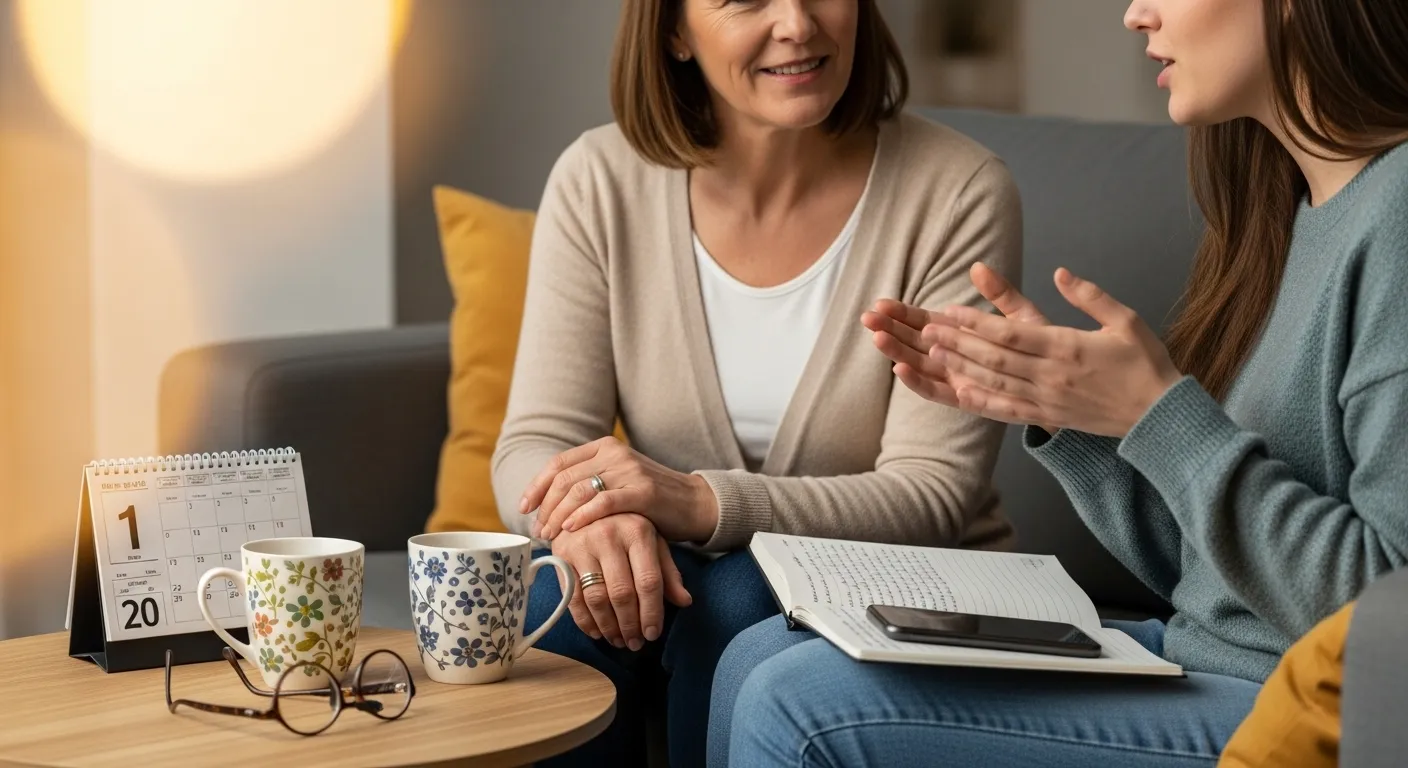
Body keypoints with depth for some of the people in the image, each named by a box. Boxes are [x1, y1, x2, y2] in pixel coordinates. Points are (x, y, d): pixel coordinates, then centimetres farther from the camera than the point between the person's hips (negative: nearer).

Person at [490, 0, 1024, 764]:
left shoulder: (958, 193, -13)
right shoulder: (601, 181, -5)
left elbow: (932, 498, -17)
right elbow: (533, 448, -8)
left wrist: (702, 503, -34)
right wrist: (591, 518, -34)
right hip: (682, 586, 2)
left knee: (743, 598, -31)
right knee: (552, 606, -28)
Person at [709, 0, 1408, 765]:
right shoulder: (1286, 211, 11)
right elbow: (1189, 566, 12)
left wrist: (1157, 414, -21)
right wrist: (1056, 407, -2)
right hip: (1192, 661, 9)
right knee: (759, 662, 5)